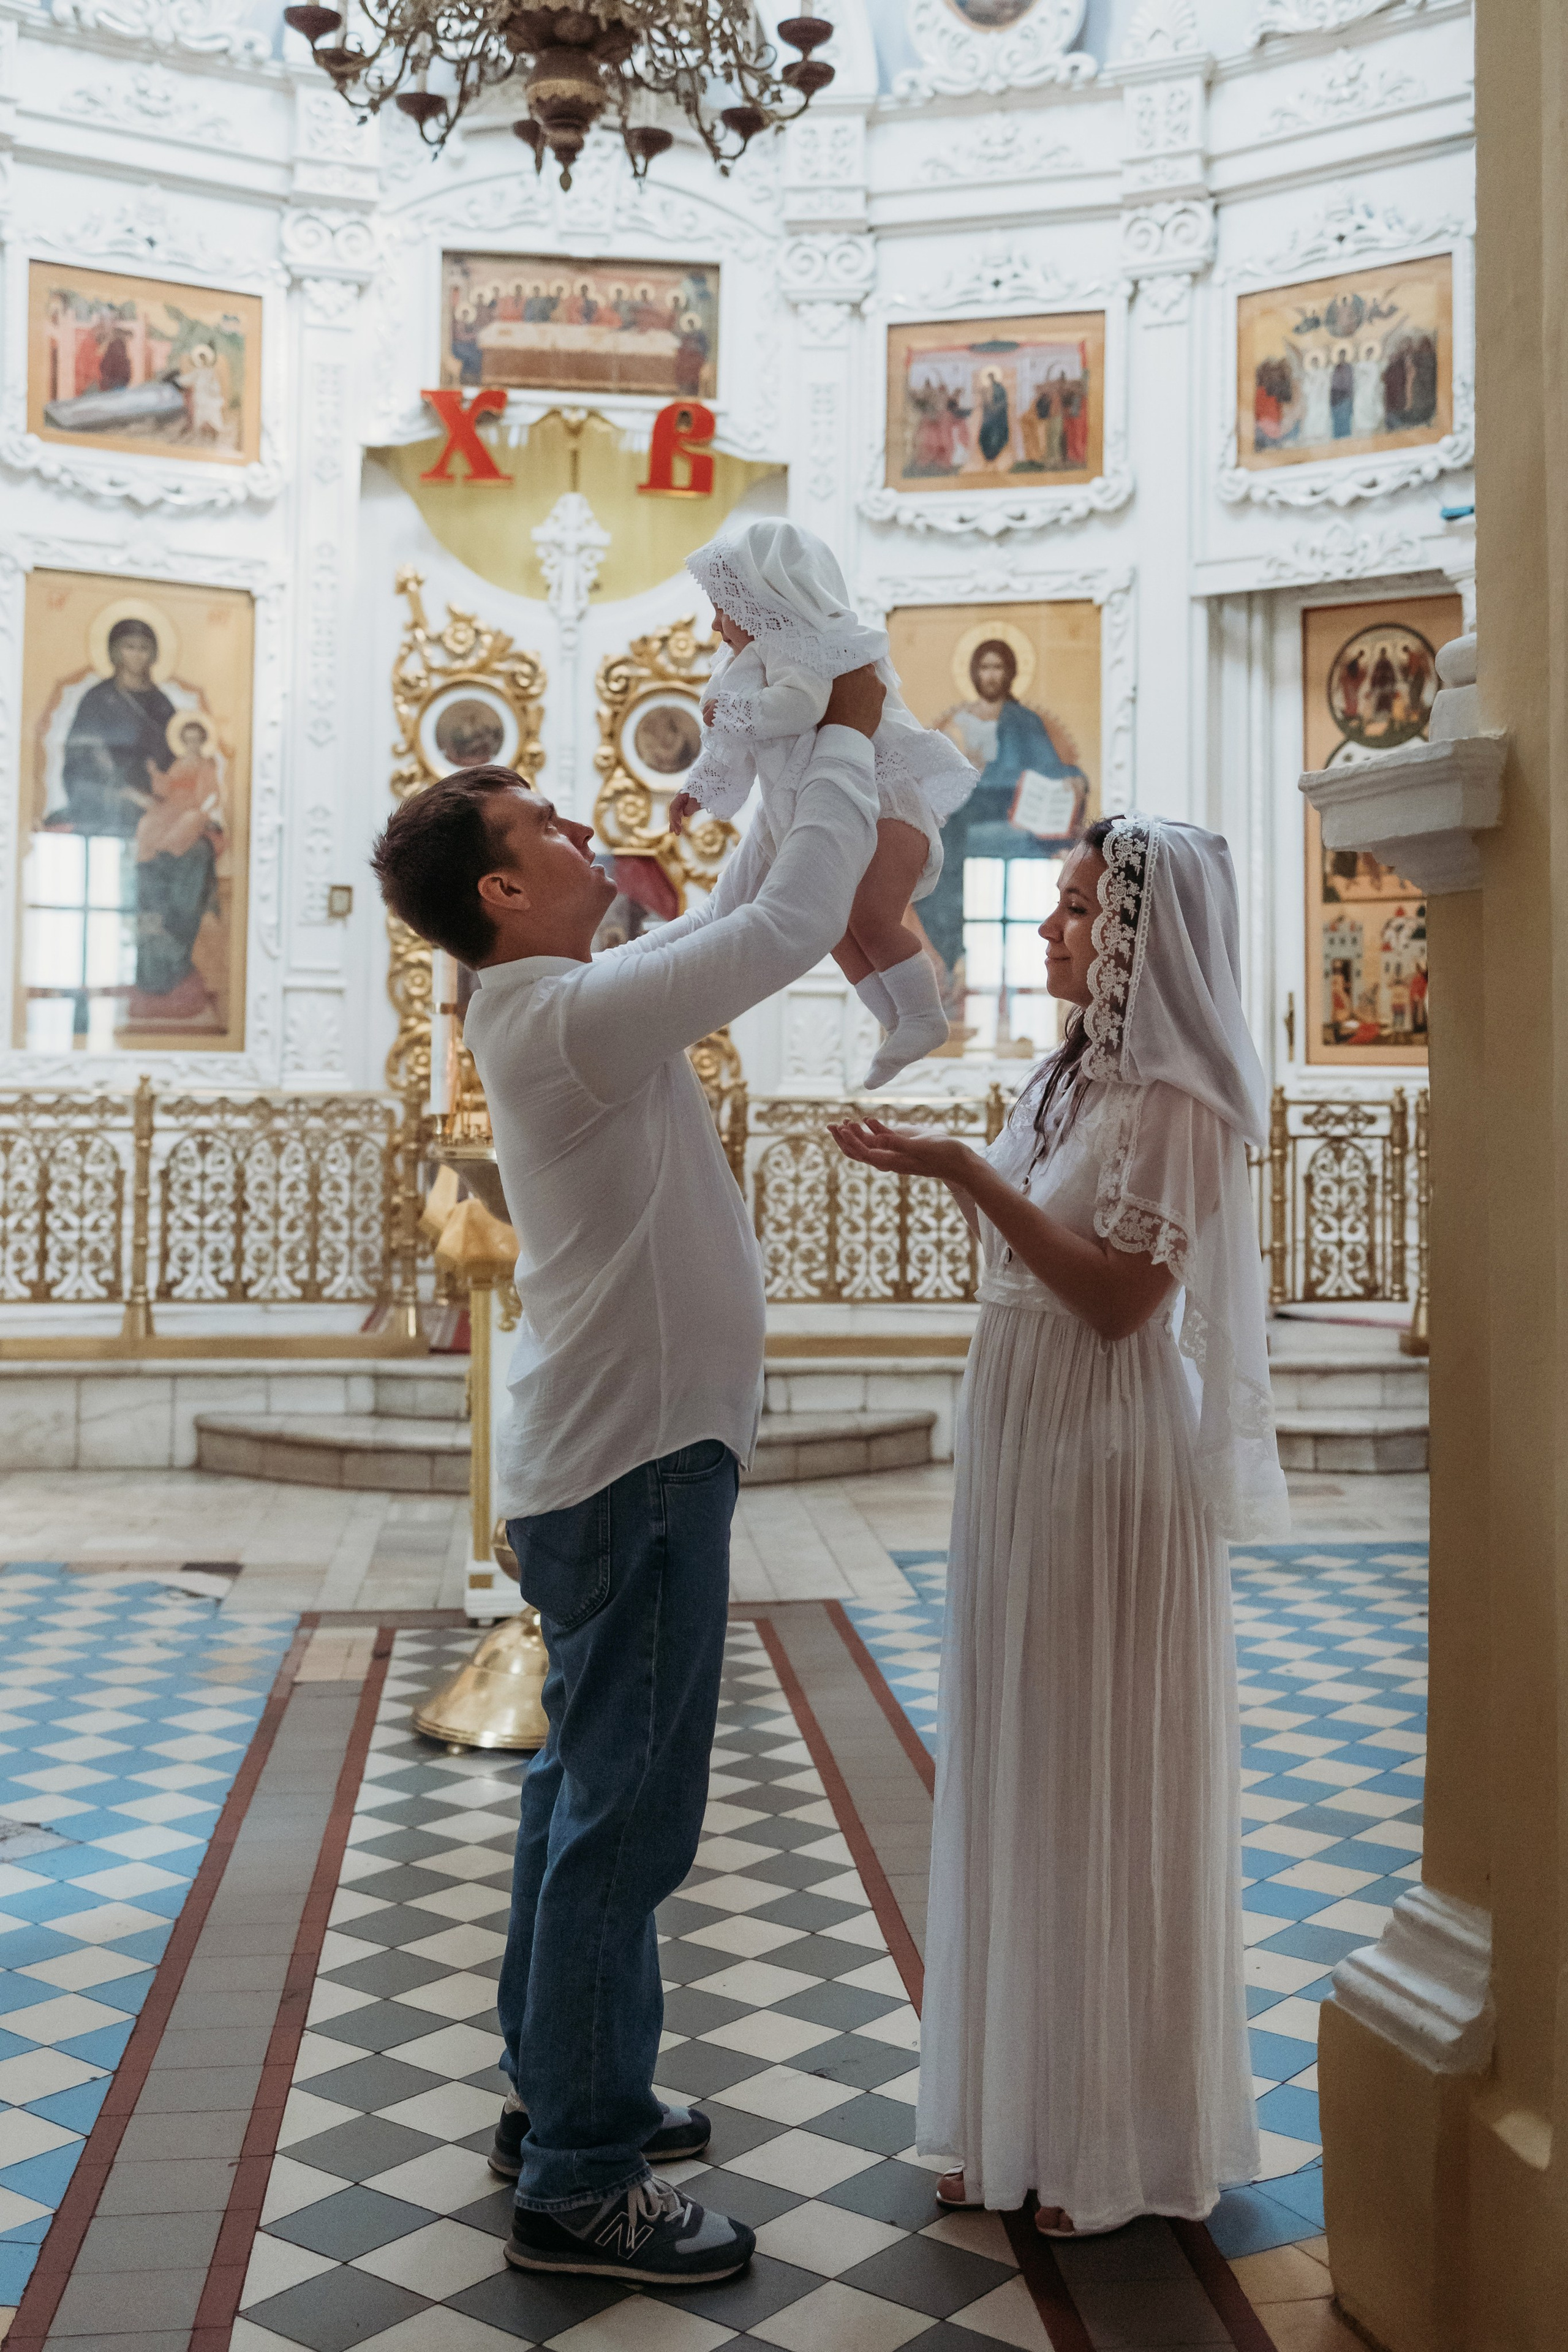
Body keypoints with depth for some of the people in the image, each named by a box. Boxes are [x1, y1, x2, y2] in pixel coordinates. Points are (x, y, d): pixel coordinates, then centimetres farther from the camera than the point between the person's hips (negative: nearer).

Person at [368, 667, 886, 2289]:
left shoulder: (568, 1004, 10)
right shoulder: (568, 1019, -20)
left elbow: (732, 912, 22)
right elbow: (788, 928, -24)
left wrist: (806, 755, 17)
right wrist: (849, 737, -11)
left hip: (604, 1459, 11)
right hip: (633, 1466, -11)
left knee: (589, 1791, 19)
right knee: (627, 1817, -2)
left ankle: (559, 2093, 34)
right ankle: (577, 2184, 10)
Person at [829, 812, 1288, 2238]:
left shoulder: (1176, 1099, -14)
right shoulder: (1076, 1078, 12)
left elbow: (1119, 1295, -21)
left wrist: (967, 1174, -22)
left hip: (1108, 1467, -9)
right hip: (1023, 1459, 9)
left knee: (1105, 1792, 2)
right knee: (1024, 1782, 14)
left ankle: (1120, 2142, 19)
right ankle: (1028, 2116, 28)